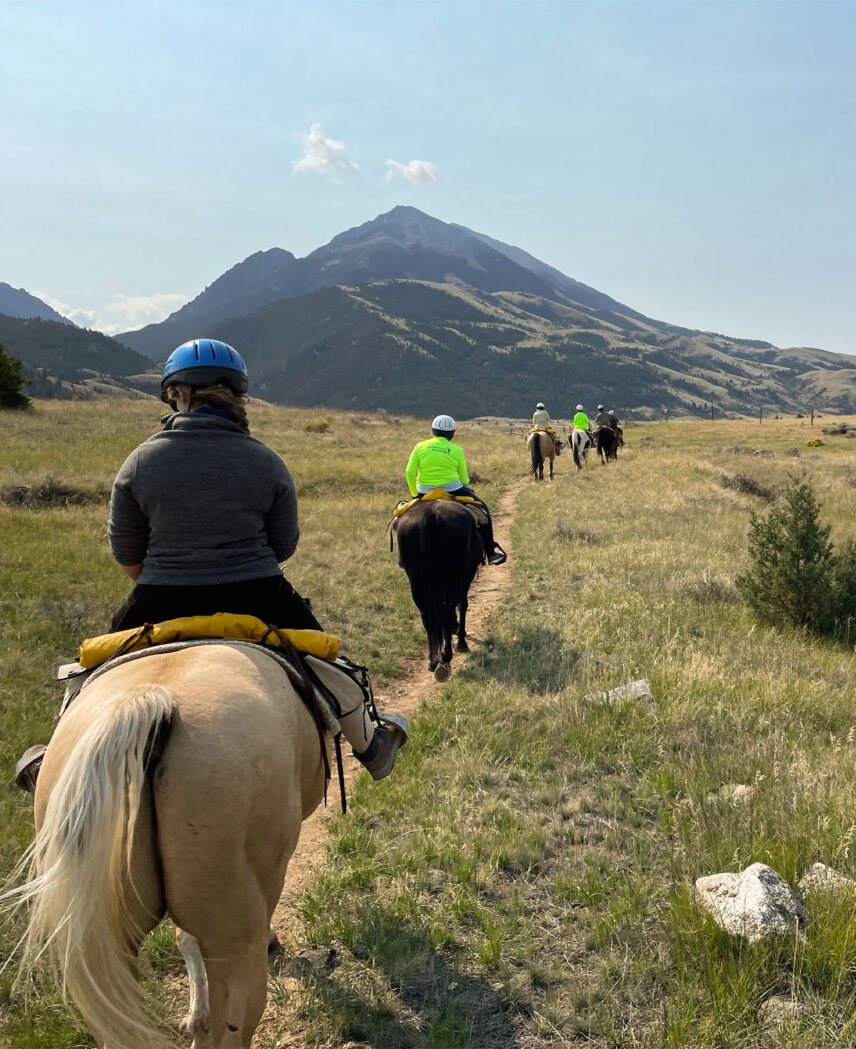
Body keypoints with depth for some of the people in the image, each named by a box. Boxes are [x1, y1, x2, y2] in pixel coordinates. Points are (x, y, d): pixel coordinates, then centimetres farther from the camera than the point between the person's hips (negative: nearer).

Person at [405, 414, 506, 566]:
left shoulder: (420, 446, 4)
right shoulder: (457, 450, 0)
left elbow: (409, 473, -2)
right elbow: (464, 478, 1)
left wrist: (414, 494, 10)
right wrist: (465, 491, 22)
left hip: (425, 492, 2)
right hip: (452, 489, -2)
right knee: (482, 510, 15)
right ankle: (491, 552, 14)